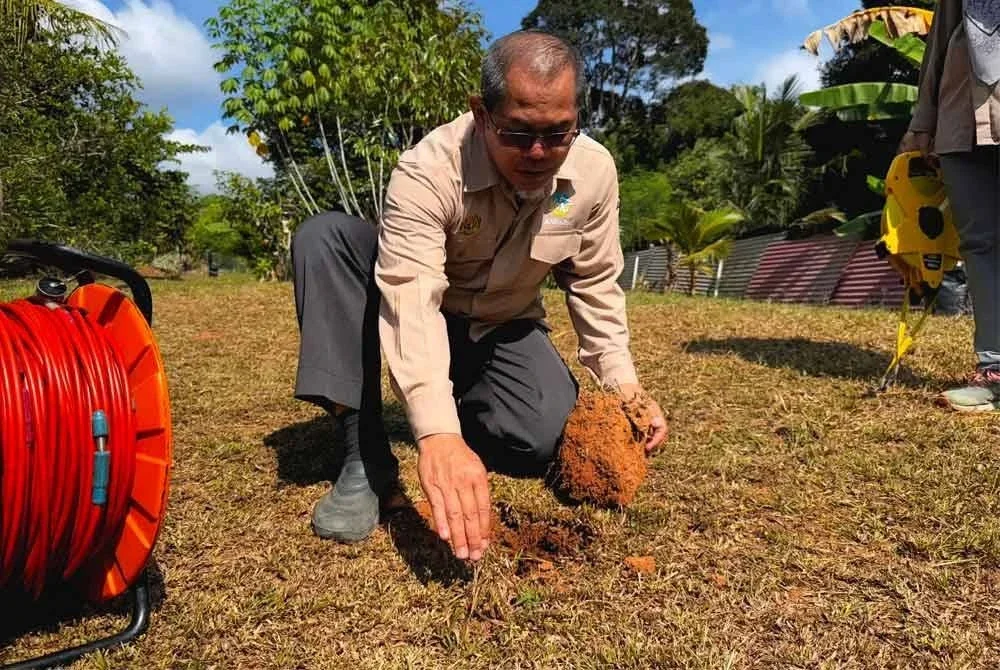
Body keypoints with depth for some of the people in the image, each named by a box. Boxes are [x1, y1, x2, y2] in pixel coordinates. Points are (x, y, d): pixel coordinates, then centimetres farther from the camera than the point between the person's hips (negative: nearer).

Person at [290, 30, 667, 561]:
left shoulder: (595, 170, -16)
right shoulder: (427, 171, -30)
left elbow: (594, 281, -3)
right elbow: (411, 299, -42)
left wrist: (622, 382, -13)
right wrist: (437, 434, -56)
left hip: (504, 329, 2)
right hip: (427, 320, -1)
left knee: (545, 437, -29)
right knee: (325, 237, -29)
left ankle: (468, 408, 9)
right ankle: (364, 458, -27)